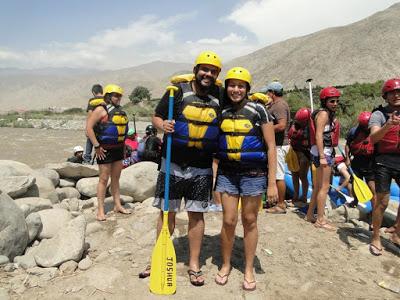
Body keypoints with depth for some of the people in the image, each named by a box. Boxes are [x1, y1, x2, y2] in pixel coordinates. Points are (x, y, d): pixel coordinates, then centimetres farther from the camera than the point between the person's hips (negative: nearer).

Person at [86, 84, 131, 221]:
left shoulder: (120, 110, 12)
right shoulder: (101, 110, -10)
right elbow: (89, 128, -16)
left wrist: (123, 145, 17)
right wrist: (96, 146, -19)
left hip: (118, 148, 7)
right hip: (105, 149, -7)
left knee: (116, 178, 14)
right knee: (104, 179, -2)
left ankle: (118, 205, 23)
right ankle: (100, 210, 6)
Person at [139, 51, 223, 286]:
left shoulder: (220, 96, 4)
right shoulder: (179, 91, -2)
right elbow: (157, 116, 1)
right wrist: (162, 125, -19)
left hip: (201, 169, 1)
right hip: (173, 164, -1)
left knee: (196, 215, 9)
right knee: (167, 213, 9)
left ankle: (194, 264, 24)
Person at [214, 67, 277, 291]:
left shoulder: (258, 110, -4)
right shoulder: (221, 111, 5)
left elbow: (271, 146, -5)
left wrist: (272, 182, -9)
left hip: (253, 173, -2)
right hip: (227, 173, 2)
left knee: (249, 221, 9)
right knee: (229, 221, 4)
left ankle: (249, 269, 26)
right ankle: (226, 265, 27)